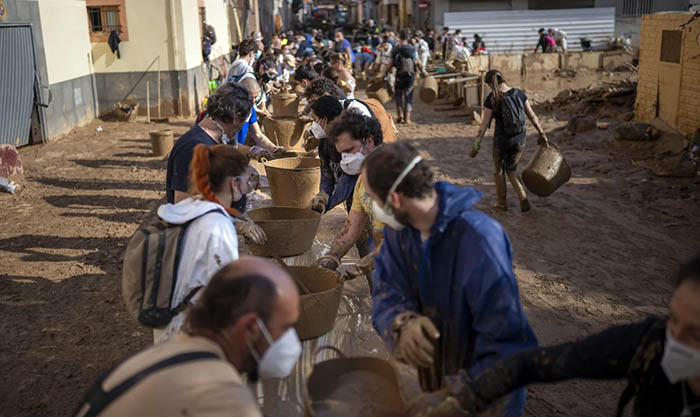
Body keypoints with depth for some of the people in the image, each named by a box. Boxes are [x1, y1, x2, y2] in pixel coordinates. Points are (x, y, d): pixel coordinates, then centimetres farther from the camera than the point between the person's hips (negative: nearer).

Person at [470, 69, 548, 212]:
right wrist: (542, 133, 11)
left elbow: (484, 124, -14)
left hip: (501, 139, -4)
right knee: (511, 170, 22)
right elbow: (532, 115, 2)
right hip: (520, 139, 4)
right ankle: (523, 200, 6)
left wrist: (477, 144, -8)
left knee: (498, 169, 22)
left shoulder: (491, 99, -15)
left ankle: (502, 202, 33)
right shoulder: (519, 93, -4)